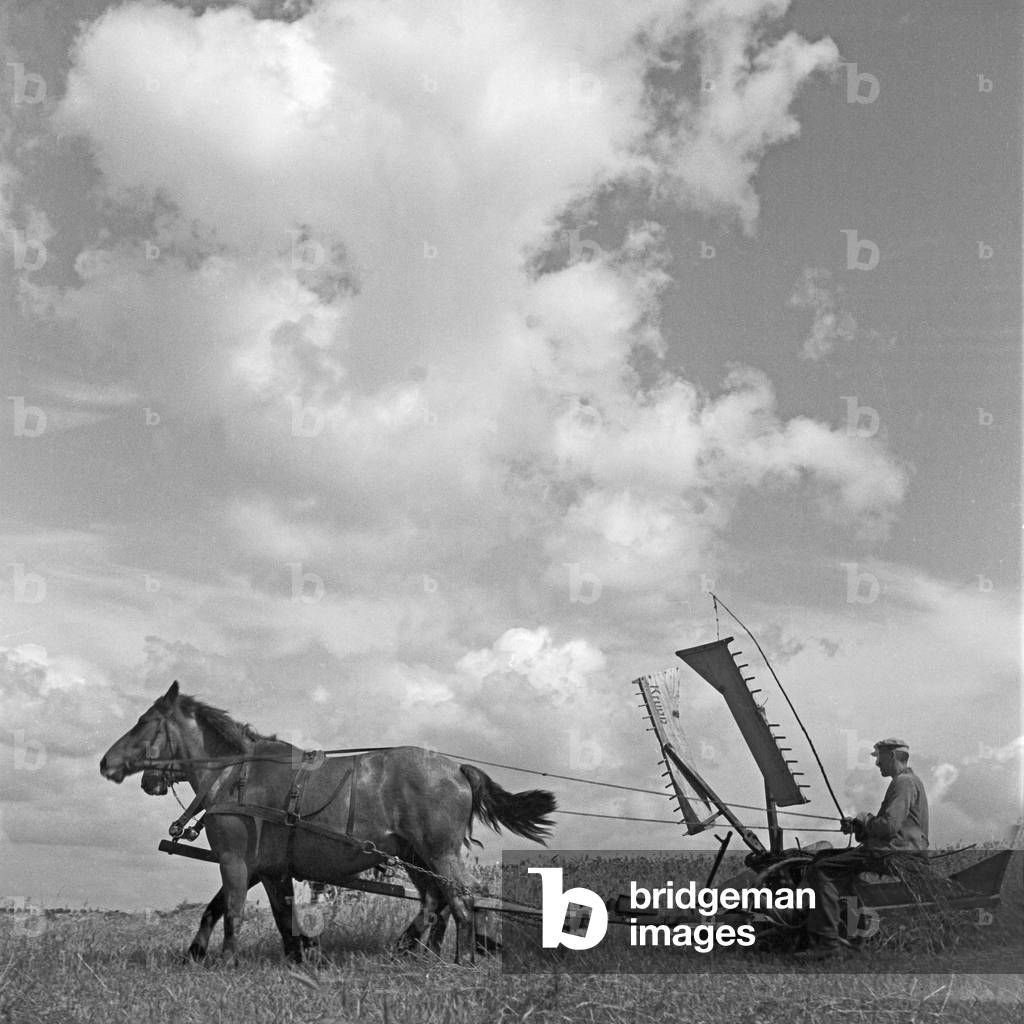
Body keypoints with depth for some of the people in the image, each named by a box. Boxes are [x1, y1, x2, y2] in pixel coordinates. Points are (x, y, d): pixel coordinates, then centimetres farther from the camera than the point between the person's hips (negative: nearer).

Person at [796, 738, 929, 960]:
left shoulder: (905, 783, -10)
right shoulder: (902, 781, 25)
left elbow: (889, 825, -22)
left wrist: (863, 822, -4)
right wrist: (857, 825, 13)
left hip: (893, 855, -11)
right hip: (890, 851, 11)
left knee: (823, 870, -19)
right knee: (818, 863, 8)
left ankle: (829, 942, -21)